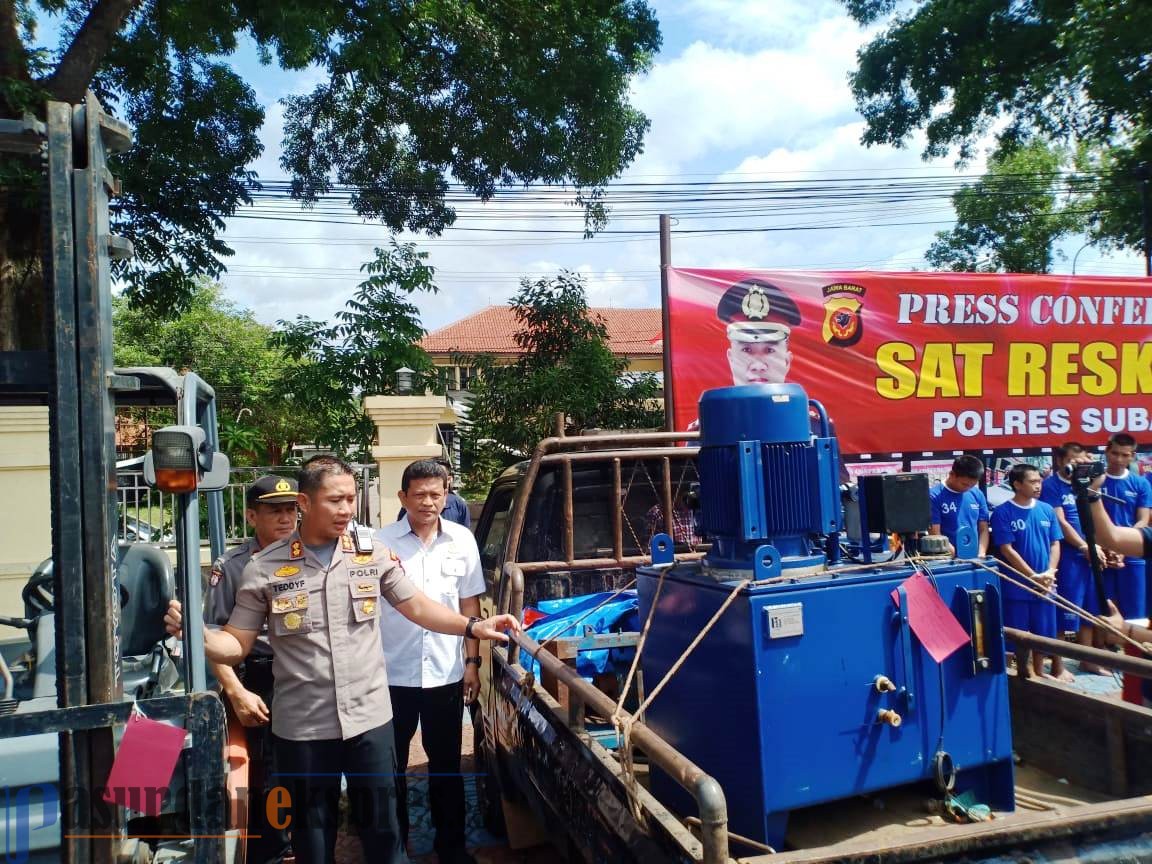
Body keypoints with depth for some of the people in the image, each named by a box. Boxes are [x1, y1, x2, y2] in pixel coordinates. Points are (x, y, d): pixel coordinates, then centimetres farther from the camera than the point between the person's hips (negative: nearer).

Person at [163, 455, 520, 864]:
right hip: (302, 727, -1)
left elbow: (418, 607, 5)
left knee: (382, 828, 15)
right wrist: (197, 633, -22)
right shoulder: (264, 568, -7)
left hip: (370, 719, 1)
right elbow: (236, 644, -2)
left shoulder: (375, 553, -2)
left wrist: (473, 626, -6)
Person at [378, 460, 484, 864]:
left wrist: (472, 661, 5)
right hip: (392, 674, -2)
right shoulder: (381, 542, -9)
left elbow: (468, 604, 6)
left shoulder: (462, 540, -1)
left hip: (446, 674, 2)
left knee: (446, 763, 16)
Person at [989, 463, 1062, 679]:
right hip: (1016, 585, -4)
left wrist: (1050, 572, -8)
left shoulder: (1046, 510, 4)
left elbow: (1055, 544, 7)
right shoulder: (1003, 513, -9)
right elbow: (1006, 550, -12)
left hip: (1044, 585, 4)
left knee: (1042, 631, 12)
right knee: (1020, 634, 4)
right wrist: (1033, 576, -15)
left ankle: (1039, 671, 28)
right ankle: (1023, 672, 21)